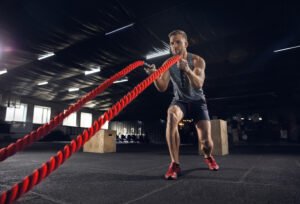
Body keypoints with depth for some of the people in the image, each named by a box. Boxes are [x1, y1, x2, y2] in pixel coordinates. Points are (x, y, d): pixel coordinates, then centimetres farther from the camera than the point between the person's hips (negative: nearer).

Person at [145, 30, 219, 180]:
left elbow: (199, 84, -31)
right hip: (180, 100, 1)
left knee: (206, 141, -10)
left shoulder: (197, 60, -14)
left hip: (197, 101, 0)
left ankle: (208, 157, 32)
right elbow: (162, 88, -17)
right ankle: (175, 164, -32)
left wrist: (187, 70, -50)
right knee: (171, 114, -38)